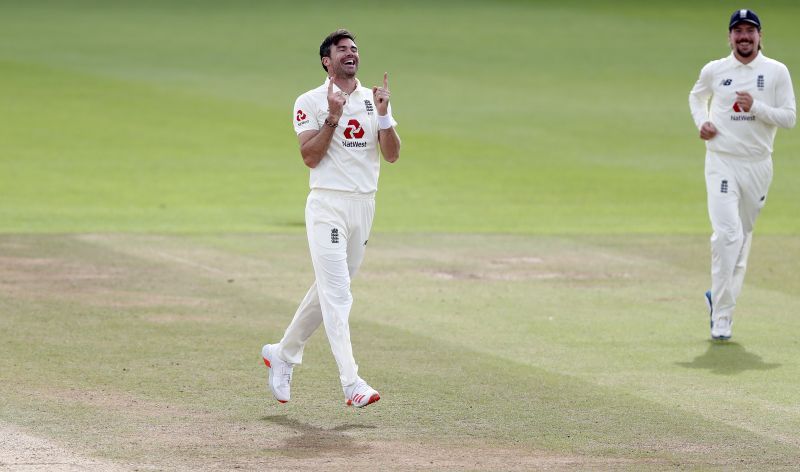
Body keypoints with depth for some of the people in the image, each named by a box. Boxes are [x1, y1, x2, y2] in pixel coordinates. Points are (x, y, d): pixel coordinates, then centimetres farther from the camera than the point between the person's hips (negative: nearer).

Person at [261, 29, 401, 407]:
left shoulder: (374, 100, 11)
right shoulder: (310, 103, -2)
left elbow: (392, 155, 1)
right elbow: (310, 157, -11)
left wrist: (382, 115, -13)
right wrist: (333, 117, -19)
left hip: (364, 205, 6)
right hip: (328, 205, -6)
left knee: (328, 290, 14)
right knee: (337, 294, -13)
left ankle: (282, 354, 32)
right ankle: (352, 384, -19)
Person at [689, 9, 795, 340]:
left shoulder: (777, 72, 0)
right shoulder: (713, 71, 3)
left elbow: (789, 118, -3)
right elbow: (697, 97, 24)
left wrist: (756, 108, -18)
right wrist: (701, 122, 4)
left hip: (758, 164, 2)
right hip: (721, 163, -2)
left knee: (743, 236, 11)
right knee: (727, 233, -17)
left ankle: (720, 297, 31)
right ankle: (722, 315, -15)